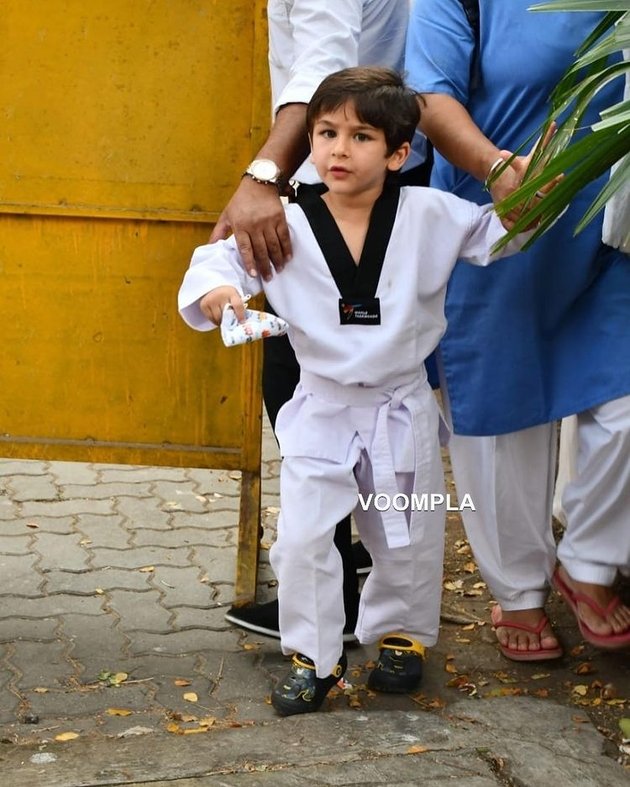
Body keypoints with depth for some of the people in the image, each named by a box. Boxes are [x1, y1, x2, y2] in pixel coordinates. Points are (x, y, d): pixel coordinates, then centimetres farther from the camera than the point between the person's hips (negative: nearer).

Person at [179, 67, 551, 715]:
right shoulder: (290, 226, -9)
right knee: (302, 538, -3)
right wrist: (214, 289, -29)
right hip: (321, 412, 0)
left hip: (402, 411, 1)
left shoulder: (429, 215, -7)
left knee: (408, 539, 14)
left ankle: (401, 634, 38)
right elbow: (223, 255, -7)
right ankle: (313, 657, 15)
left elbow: (492, 233, 3)